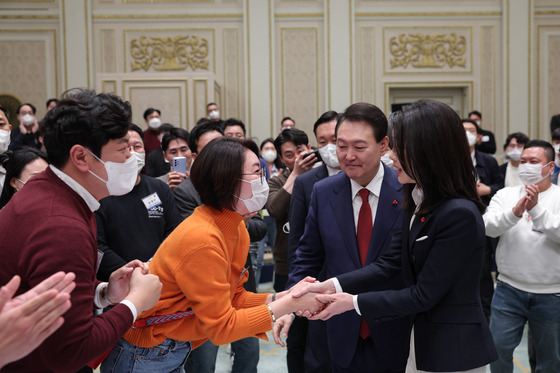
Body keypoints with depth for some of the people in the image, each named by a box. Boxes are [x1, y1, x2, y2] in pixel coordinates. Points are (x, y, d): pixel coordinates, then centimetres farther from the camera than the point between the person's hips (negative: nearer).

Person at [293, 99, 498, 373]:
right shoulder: (417, 202, 4)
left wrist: (353, 302, -16)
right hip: (422, 338, 7)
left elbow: (423, 295, -20)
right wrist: (333, 286, -12)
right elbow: (390, 263, 0)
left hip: (454, 351, -7)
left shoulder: (460, 215, -24)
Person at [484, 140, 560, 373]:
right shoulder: (506, 195, 3)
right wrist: (515, 212, -27)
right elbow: (489, 227, -12)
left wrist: (536, 209, -27)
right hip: (509, 288, 1)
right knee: (499, 347, 5)